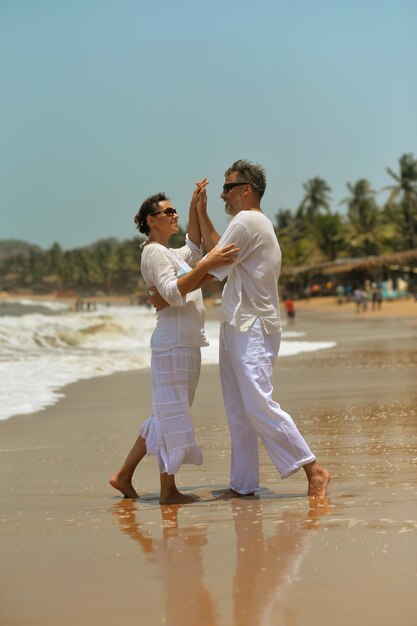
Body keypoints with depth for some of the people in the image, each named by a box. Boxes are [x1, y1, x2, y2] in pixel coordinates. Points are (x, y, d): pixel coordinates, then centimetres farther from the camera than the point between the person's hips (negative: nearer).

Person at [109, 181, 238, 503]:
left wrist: (195, 208, 29)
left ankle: (124, 476, 18)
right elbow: (174, 293, -23)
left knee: (166, 415, 13)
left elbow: (192, 249, 39)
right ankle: (168, 489, 0)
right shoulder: (154, 252, -10)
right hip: (173, 343, -10)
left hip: (185, 344, 10)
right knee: (173, 416, -6)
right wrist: (207, 264, -31)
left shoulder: (168, 253, 20)